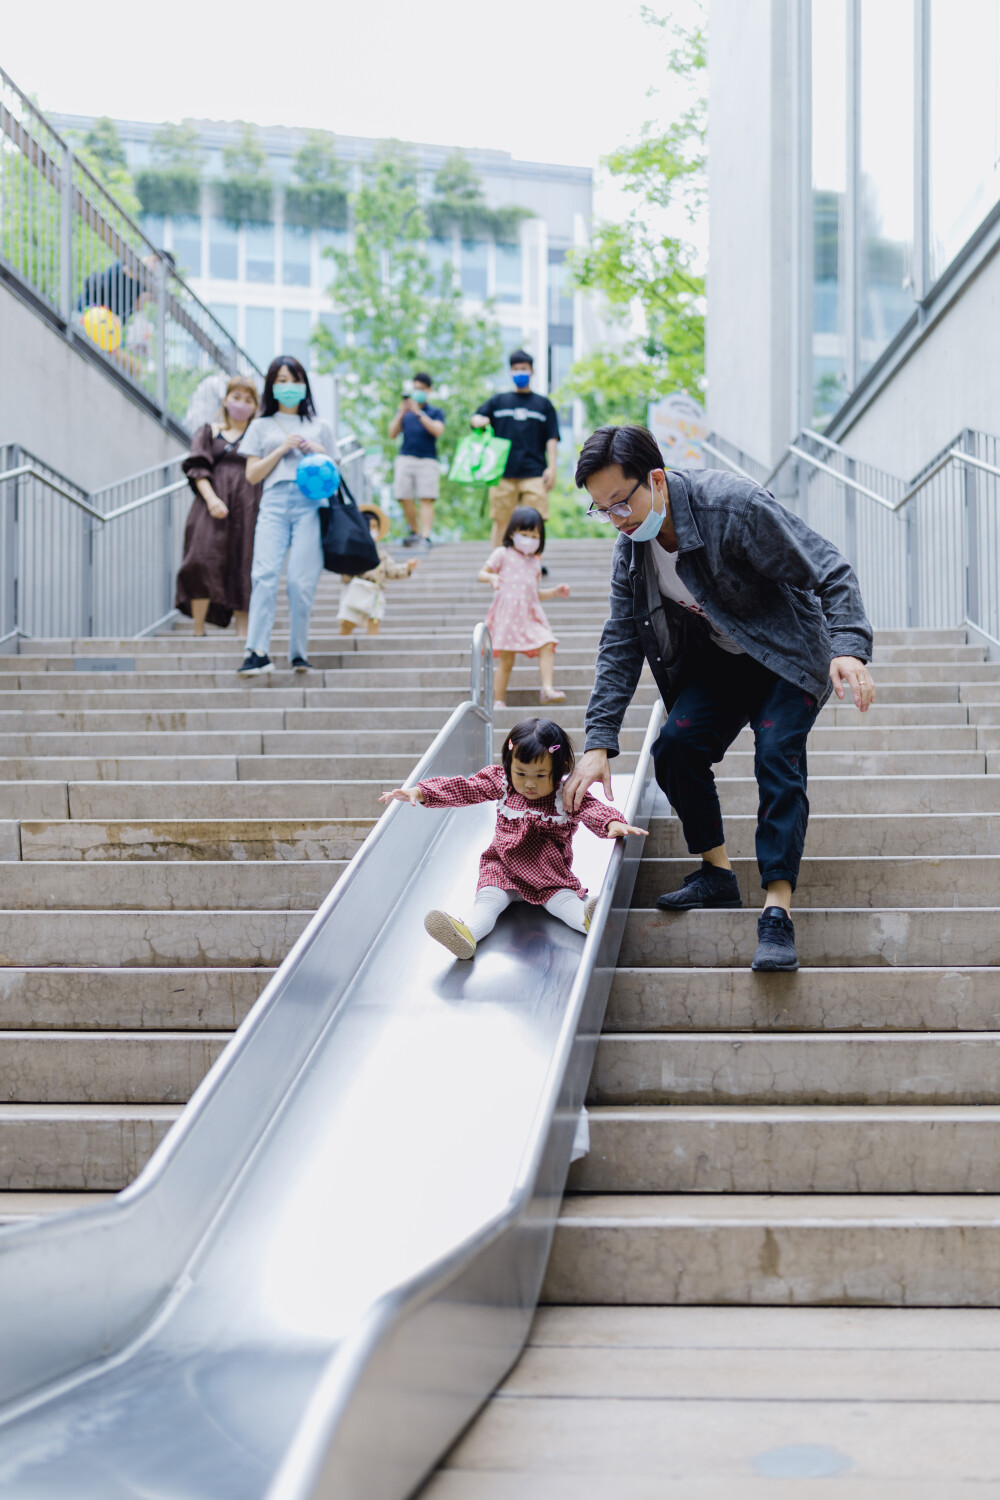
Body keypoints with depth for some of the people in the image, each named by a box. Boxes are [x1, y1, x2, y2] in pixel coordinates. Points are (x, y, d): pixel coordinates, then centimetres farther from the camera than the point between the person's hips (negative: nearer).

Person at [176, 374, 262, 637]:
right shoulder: (210, 431, 16)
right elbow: (198, 468, 5)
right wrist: (211, 498, -11)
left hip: (248, 507, 1)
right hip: (213, 506, -1)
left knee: (243, 567, -5)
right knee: (203, 562, -15)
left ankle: (244, 633, -4)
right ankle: (198, 631, -12)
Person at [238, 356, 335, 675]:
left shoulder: (320, 427, 21)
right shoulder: (262, 427, 19)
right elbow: (252, 475, 11)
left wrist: (320, 454, 2)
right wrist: (281, 449, 0)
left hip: (311, 504, 0)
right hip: (274, 502, 0)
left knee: (301, 581, -10)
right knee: (265, 574, -18)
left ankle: (299, 653, -1)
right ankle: (258, 652, -24)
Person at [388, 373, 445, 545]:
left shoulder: (436, 412, 12)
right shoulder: (404, 411, 19)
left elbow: (437, 431, -7)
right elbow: (392, 433, 10)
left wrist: (418, 413, -11)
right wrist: (401, 413, -4)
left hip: (427, 461, -2)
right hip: (405, 458, 3)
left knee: (426, 500, -12)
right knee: (405, 499, -4)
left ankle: (425, 536, -19)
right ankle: (414, 531, 15)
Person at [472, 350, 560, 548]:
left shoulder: (544, 404, 16)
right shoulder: (498, 402, 17)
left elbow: (552, 439, 11)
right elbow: (476, 418, 9)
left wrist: (551, 467, 0)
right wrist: (479, 421, -16)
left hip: (535, 474, -1)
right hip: (503, 474, 1)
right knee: (501, 521, -1)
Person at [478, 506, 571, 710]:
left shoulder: (534, 562, 19)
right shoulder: (503, 554, 4)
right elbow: (481, 574, 4)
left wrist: (554, 592, 16)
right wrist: (492, 577, -17)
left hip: (530, 613, 5)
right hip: (507, 614, -5)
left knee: (547, 645, -17)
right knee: (506, 659, -5)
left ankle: (547, 689, -21)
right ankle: (498, 701, 2)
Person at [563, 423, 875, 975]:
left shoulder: (734, 505, -28)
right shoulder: (630, 547, -7)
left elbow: (830, 573, -24)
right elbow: (620, 643, -2)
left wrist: (848, 648, -39)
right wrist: (598, 742, -11)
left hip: (788, 655, -6)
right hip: (717, 660, 6)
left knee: (777, 755, -24)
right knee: (676, 746, -15)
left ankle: (777, 912, -25)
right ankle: (717, 875, 2)